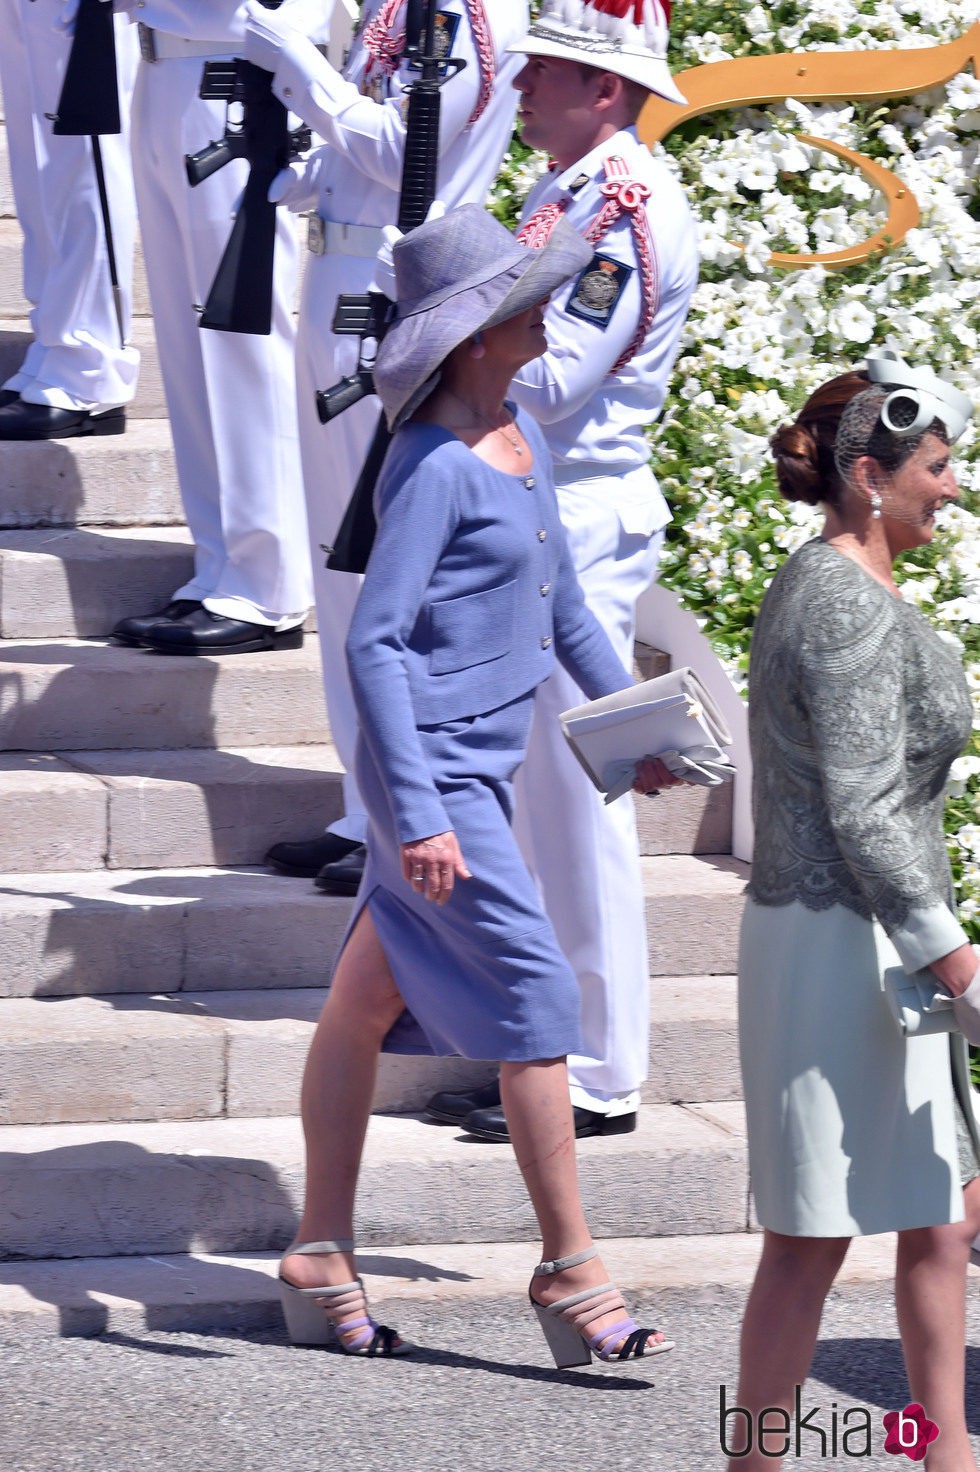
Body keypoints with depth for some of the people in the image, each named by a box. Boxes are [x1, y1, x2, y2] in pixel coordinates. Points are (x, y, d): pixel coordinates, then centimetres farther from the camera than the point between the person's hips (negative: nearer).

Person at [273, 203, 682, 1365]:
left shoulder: (518, 435, 10)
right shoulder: (434, 466, -17)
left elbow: (557, 598, 23)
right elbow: (373, 641, -21)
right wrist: (418, 816, -25)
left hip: (479, 766, 9)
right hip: (433, 769, -9)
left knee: (367, 1001, 13)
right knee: (535, 1001, -8)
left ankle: (319, 1266, 19)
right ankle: (570, 1276, -1)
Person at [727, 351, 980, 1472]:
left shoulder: (819, 584, 13)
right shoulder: (853, 610, -19)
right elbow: (864, 813, -22)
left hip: (862, 944, 10)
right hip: (846, 945, -10)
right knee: (815, 1234, -3)